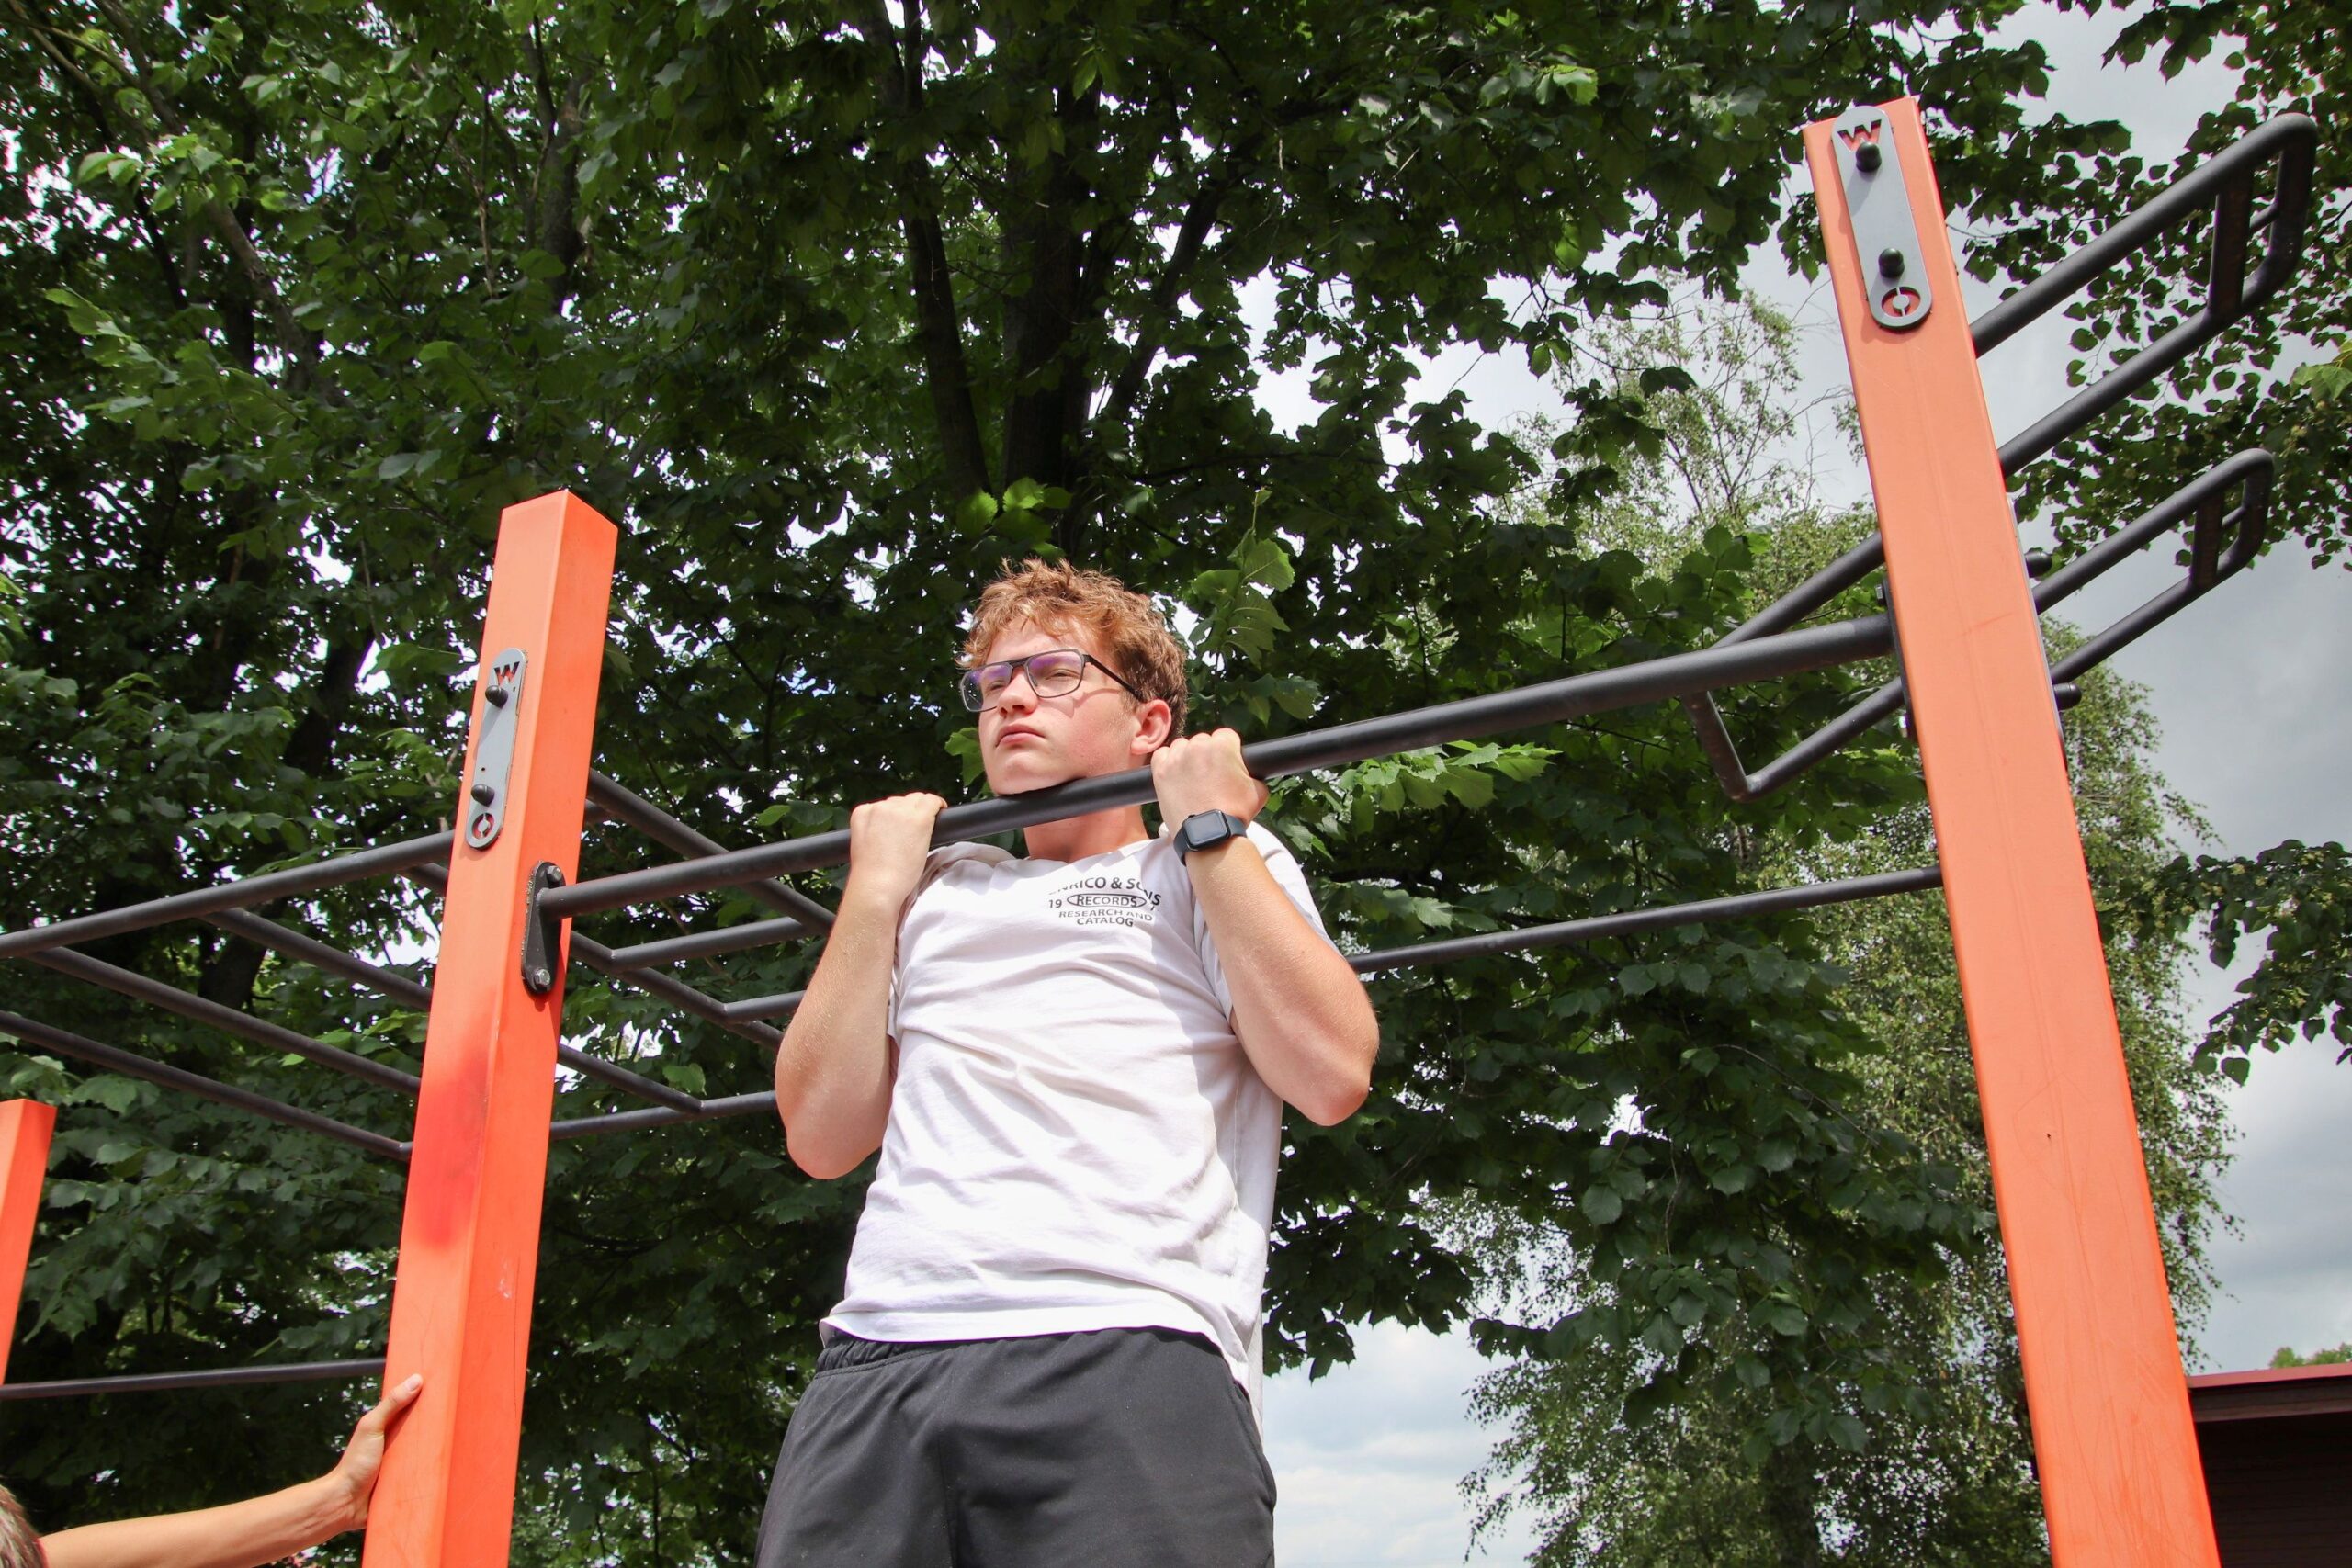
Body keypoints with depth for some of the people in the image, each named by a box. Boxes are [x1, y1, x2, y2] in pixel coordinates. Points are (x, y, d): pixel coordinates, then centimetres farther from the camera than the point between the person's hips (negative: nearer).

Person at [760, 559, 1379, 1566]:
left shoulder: (1228, 864, 16)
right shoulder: (940, 890, 24)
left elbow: (1333, 1076, -1)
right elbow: (823, 1137, 15)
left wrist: (1208, 829, 3)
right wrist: (876, 887, 13)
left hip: (1130, 1358, -3)